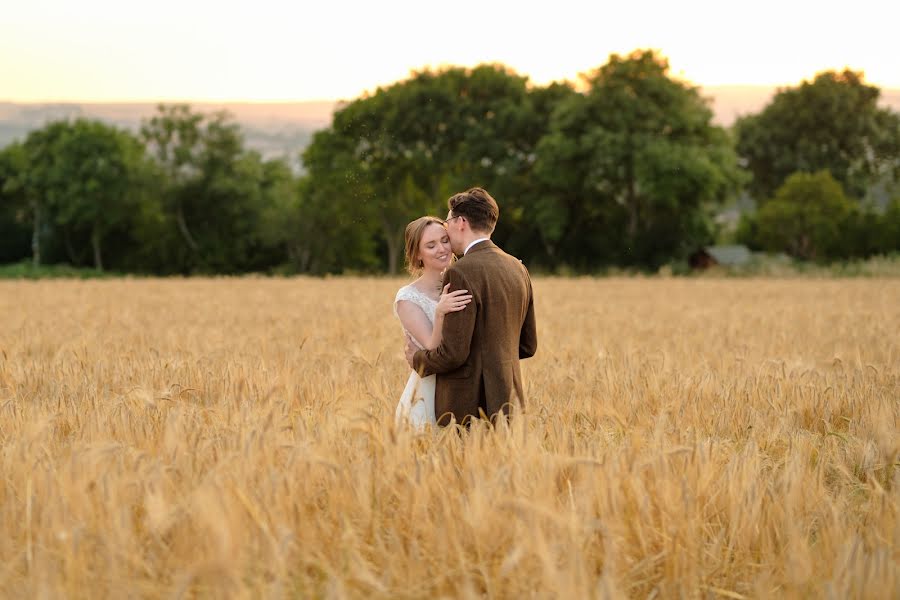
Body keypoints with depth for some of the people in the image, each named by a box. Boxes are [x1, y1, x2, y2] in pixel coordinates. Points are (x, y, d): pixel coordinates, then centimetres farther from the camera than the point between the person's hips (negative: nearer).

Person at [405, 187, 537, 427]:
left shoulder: (461, 272, -15)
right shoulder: (518, 268, 10)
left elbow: (453, 352, -18)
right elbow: (527, 346, 16)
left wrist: (418, 359, 1)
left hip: (467, 407, -8)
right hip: (507, 403, 8)